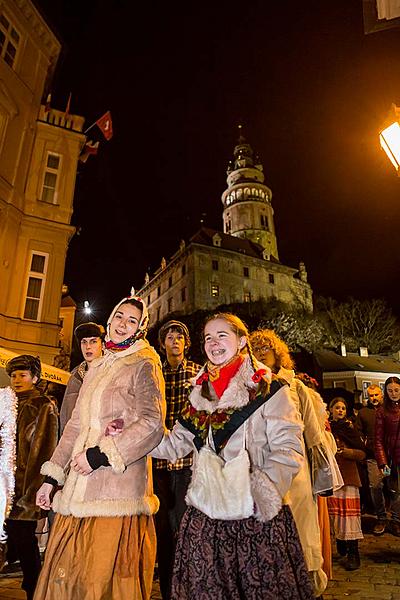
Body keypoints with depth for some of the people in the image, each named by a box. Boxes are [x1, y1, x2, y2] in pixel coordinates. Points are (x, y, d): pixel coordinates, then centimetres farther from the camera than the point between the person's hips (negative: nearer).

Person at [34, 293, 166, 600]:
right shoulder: (97, 368, 17)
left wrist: (100, 455, -15)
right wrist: (52, 476, 16)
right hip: (79, 489, 7)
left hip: (116, 486, -6)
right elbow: (75, 425, 19)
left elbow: (152, 425, -14)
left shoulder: (143, 366, -4)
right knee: (68, 575, 11)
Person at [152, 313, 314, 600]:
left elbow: (288, 450, -10)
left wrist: (263, 488, -24)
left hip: (257, 517, -4)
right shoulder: (200, 393, 13)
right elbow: (175, 445, 15)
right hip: (204, 517, 4)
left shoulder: (268, 390, -4)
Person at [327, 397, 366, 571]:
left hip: (348, 476, -1)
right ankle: (340, 549, 22)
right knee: (334, 513, 5)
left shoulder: (350, 428, 4)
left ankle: (353, 553, 3)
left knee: (349, 514, -4)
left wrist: (345, 451, -15)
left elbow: (362, 453, 0)